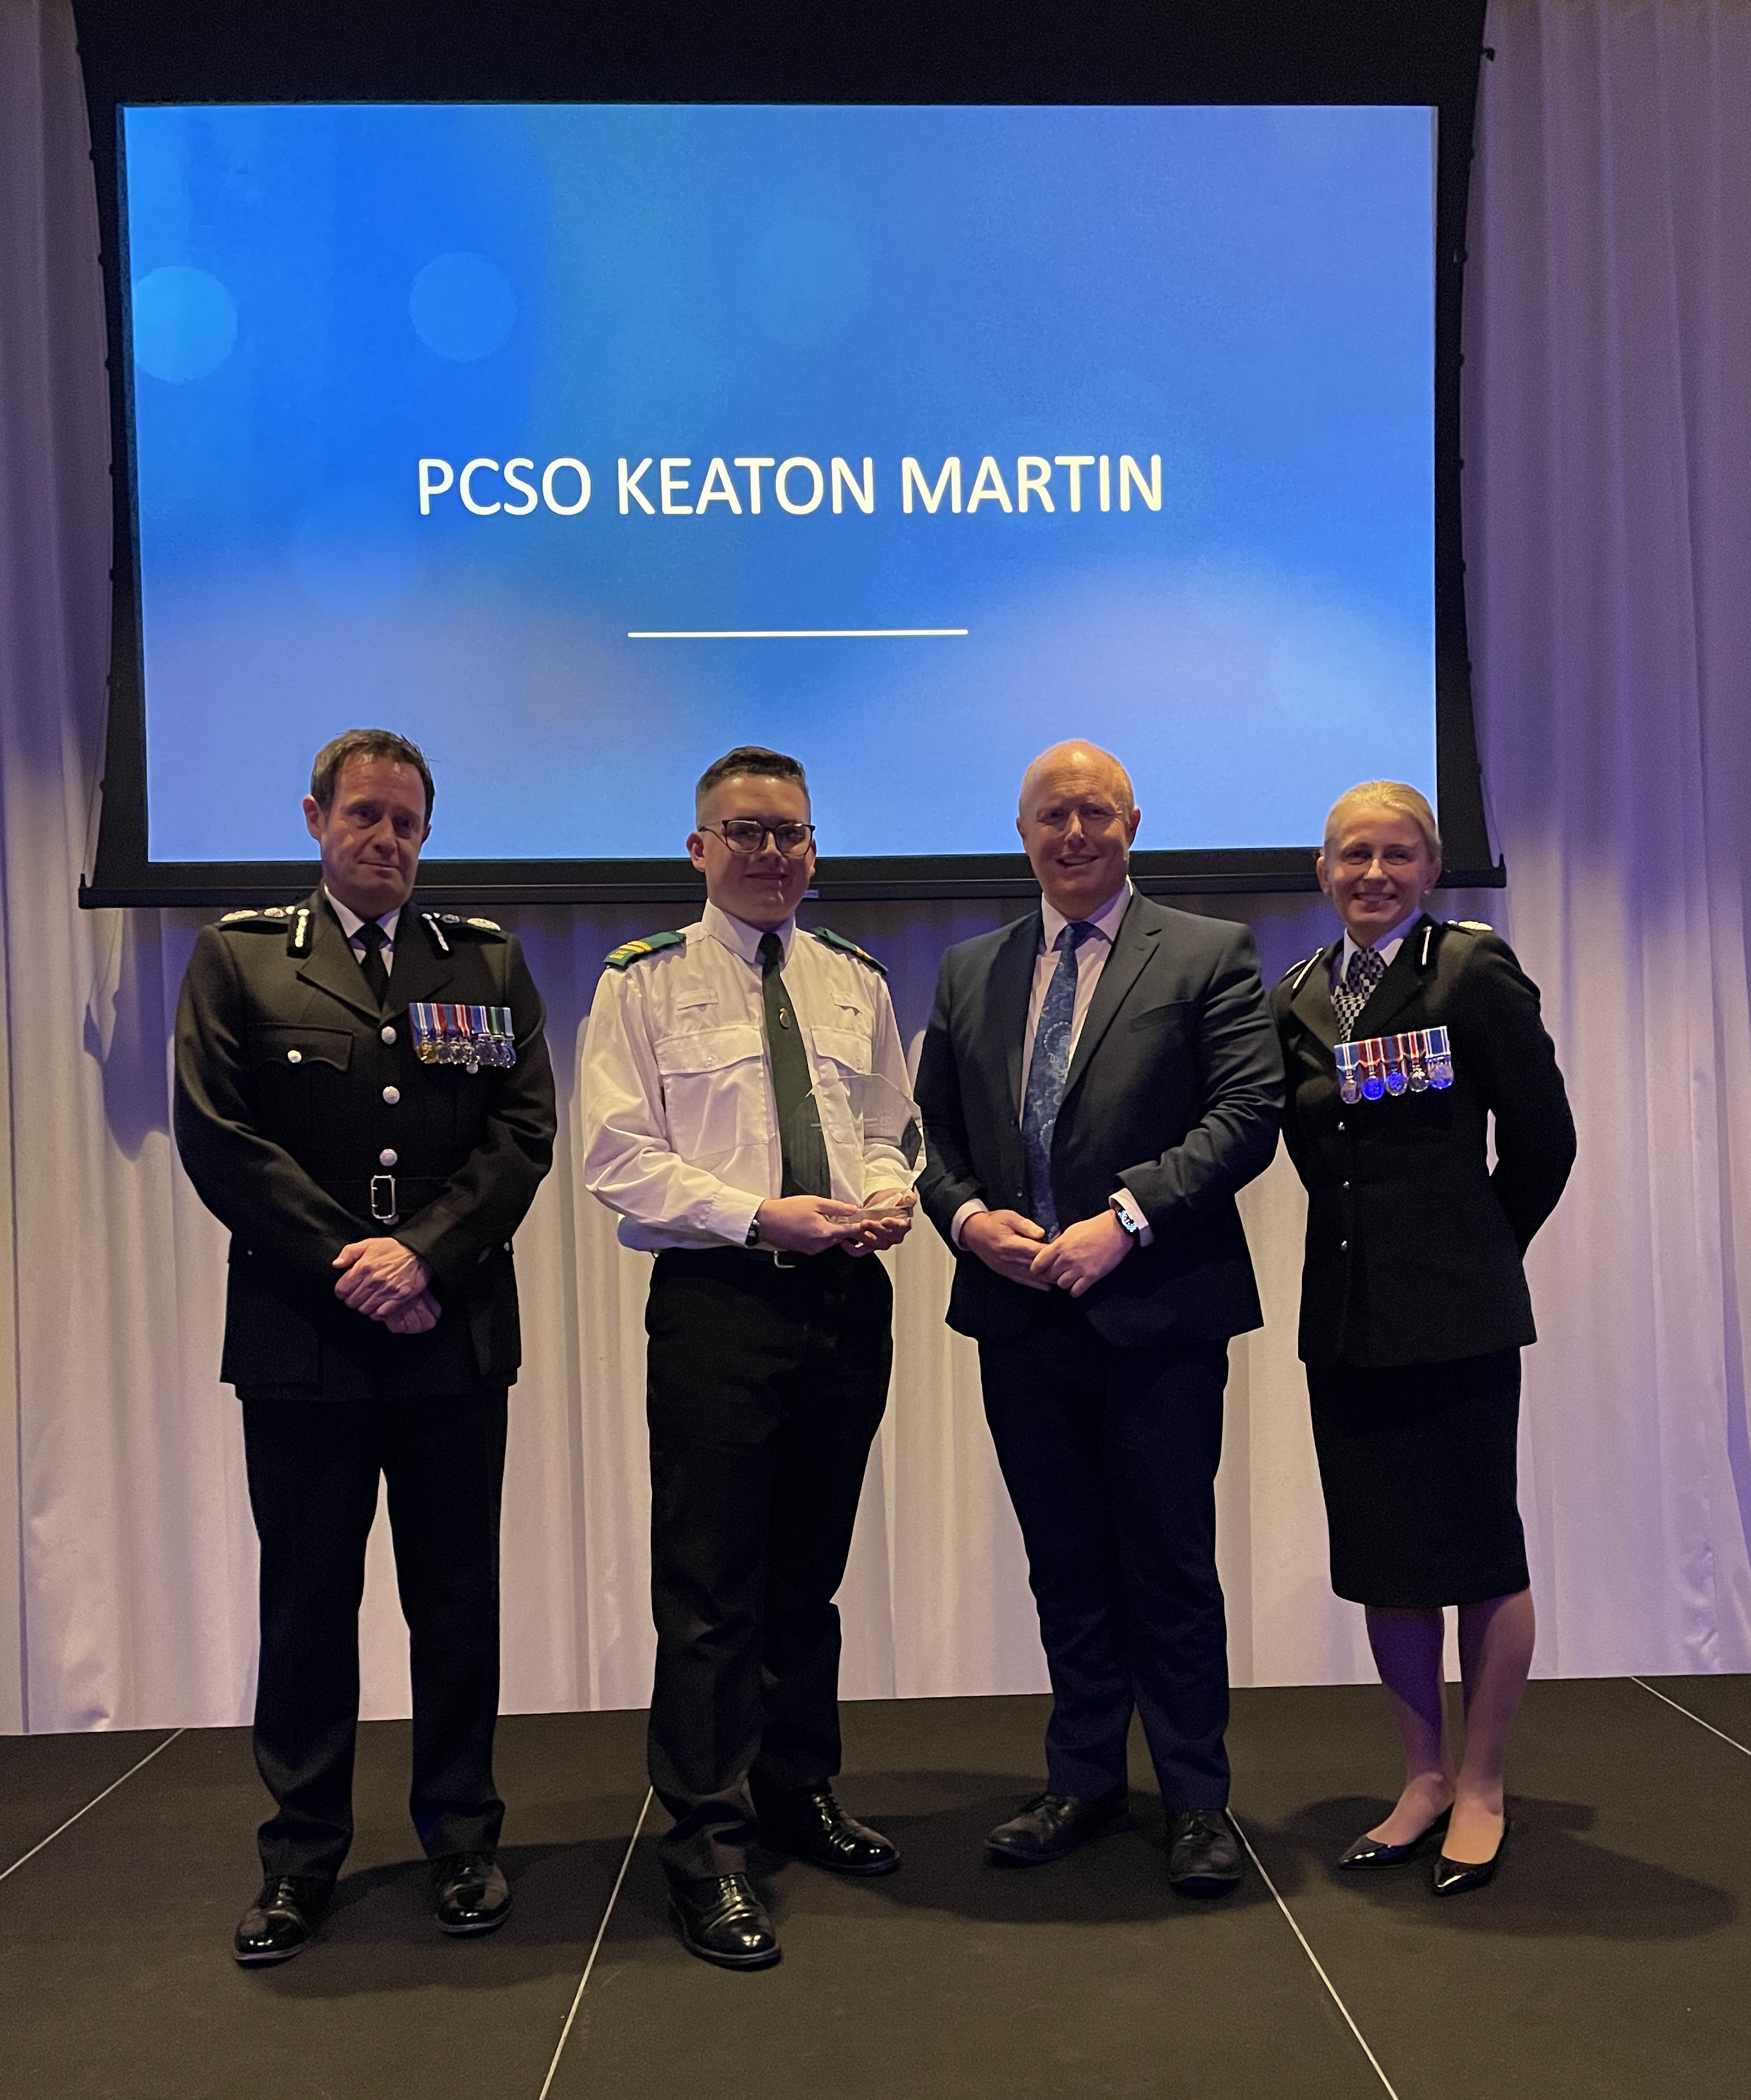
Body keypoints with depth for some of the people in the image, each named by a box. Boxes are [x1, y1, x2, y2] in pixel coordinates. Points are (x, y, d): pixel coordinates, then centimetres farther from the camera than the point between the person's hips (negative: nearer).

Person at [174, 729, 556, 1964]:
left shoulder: (489, 962, 9)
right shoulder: (237, 958, 5)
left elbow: (525, 1130, 1)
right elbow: (216, 1135, -4)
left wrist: (425, 1252, -12)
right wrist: (348, 1265, -10)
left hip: (453, 1335, 1)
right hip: (300, 1338, -1)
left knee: (458, 1604, 10)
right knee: (306, 1607, 10)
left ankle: (462, 1840, 25)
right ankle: (303, 1856, 25)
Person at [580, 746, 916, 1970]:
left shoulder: (855, 983, 13)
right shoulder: (646, 984, -1)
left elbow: (893, 1119, 17)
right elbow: (620, 1157, -8)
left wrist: (889, 1192, -5)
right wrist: (762, 1215, -16)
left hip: (849, 1297, 5)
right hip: (717, 1303, -4)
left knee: (811, 1572, 16)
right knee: (710, 1585, -2)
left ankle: (799, 1793, 33)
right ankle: (709, 1850, 10)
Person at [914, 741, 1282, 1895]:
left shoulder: (1209, 954, 0)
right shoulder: (968, 972, 13)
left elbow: (1247, 1114, -9)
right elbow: (933, 1129, 13)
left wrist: (1124, 1220, -17)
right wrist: (969, 1216, -7)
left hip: (1158, 1314, -4)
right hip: (1020, 1313, 4)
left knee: (1170, 1563, 5)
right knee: (1065, 1565, 14)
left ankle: (1197, 1799, 21)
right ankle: (1085, 1780, 28)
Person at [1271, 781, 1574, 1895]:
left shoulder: (1477, 974, -7)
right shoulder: (1299, 999, 7)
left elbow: (1544, 1140, -2)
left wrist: (1469, 1254, 7)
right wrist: (1379, 1242, 10)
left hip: (1456, 1317, -5)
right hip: (1347, 1315, 5)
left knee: (1481, 1553, 5)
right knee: (1380, 1557, 12)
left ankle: (1480, 1791, 21)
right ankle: (1425, 1777, 28)